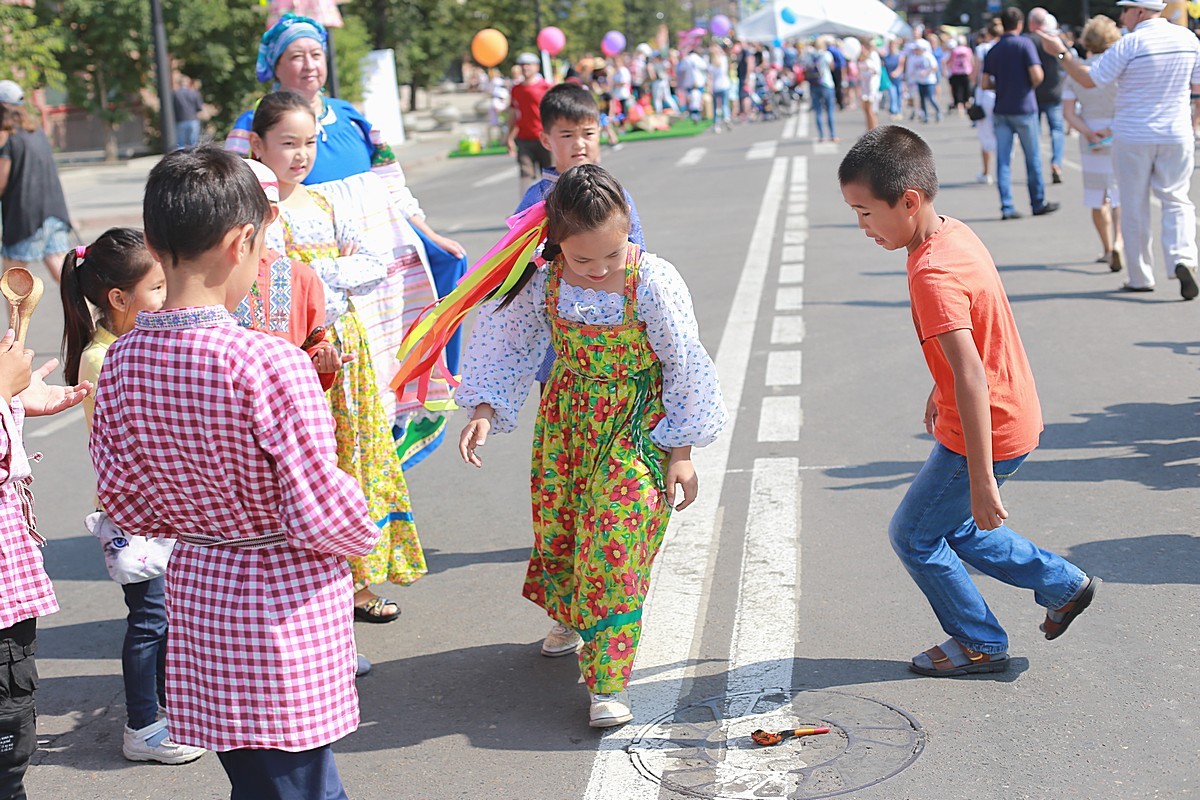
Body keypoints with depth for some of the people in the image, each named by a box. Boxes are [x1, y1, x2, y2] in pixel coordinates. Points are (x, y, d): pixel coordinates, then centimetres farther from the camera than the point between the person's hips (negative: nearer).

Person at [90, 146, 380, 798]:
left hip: (196, 590, 6)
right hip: (286, 601, -6)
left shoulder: (121, 361, -4)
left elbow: (125, 503, 4)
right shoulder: (271, 364, -24)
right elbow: (323, 513, -21)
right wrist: (363, 536, 0)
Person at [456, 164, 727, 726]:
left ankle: (607, 683, -2)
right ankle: (570, 617, 49)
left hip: (637, 425, -4)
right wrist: (483, 411, -10)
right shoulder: (544, 281, -12)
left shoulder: (652, 282, -21)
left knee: (614, 544, -11)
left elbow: (684, 369, -11)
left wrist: (682, 453, -7)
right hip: (567, 420, 4)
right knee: (556, 525, 16)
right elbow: (507, 346, 2)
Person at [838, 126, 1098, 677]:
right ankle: (1064, 585, 32)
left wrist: (981, 480, -32)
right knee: (955, 528, 24)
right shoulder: (954, 234, 1)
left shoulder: (932, 275, -28)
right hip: (1014, 418, 9)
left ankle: (980, 644, 22)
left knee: (913, 535, 8)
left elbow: (971, 376, -33)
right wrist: (940, 391, 30)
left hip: (986, 435, -9)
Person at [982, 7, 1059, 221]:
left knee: (1003, 159, 3)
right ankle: (1038, 203, 16)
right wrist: (1031, 86, 5)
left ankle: (1006, 207, -1)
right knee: (1033, 157, 8)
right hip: (1024, 109, -4)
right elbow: (1036, 75, -16)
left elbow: (985, 83, 4)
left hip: (1001, 111, 4)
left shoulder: (992, 51, 6)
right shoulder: (1025, 44, -7)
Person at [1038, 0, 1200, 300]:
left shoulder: (1130, 45, -15)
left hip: (1133, 137, -3)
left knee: (1134, 207, 7)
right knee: (1176, 200, 11)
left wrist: (1061, 53, -2)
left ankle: (1140, 277, 12)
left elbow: (1089, 80, -10)